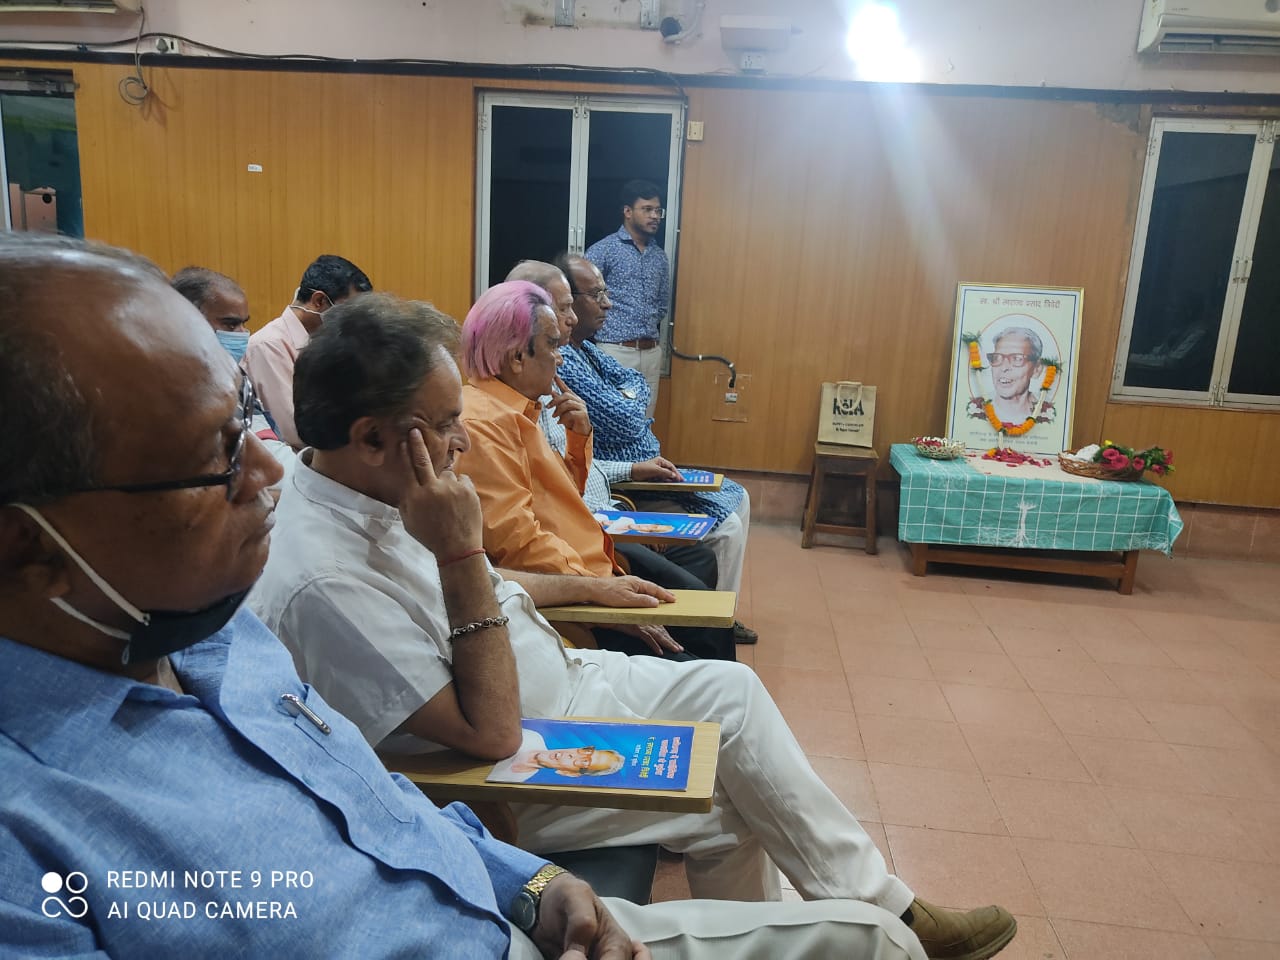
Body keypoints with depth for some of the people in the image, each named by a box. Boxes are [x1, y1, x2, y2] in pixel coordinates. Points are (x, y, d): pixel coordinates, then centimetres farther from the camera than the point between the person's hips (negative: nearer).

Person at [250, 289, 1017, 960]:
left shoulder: (373, 487, -5)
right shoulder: (323, 583, -33)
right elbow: (490, 734, -29)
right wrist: (460, 553, -35)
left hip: (556, 679, 9)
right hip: (511, 769, -8)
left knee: (730, 689, 5)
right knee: (726, 804, -7)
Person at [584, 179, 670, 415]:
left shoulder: (659, 255, 14)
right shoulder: (603, 250, -5)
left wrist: (648, 326, 12)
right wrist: (605, 327, -2)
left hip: (651, 352, 6)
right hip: (615, 351, -6)